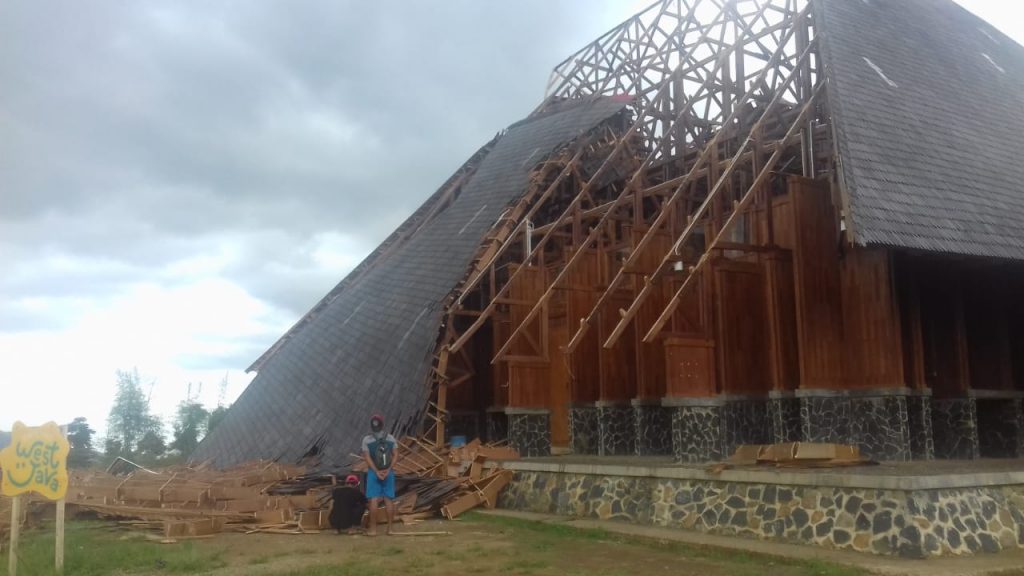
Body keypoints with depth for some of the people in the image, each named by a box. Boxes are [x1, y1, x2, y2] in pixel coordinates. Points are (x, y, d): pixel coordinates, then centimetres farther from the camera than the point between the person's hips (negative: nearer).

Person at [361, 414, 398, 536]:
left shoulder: (366, 440, -4)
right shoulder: (391, 438, 4)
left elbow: (367, 457, -10)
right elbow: (395, 455, -1)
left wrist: (377, 472, -13)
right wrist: (388, 470, -8)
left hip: (373, 472, -2)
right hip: (388, 472, 3)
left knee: (374, 500, -1)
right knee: (389, 500, 6)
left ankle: (373, 529, -2)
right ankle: (390, 528, 7)